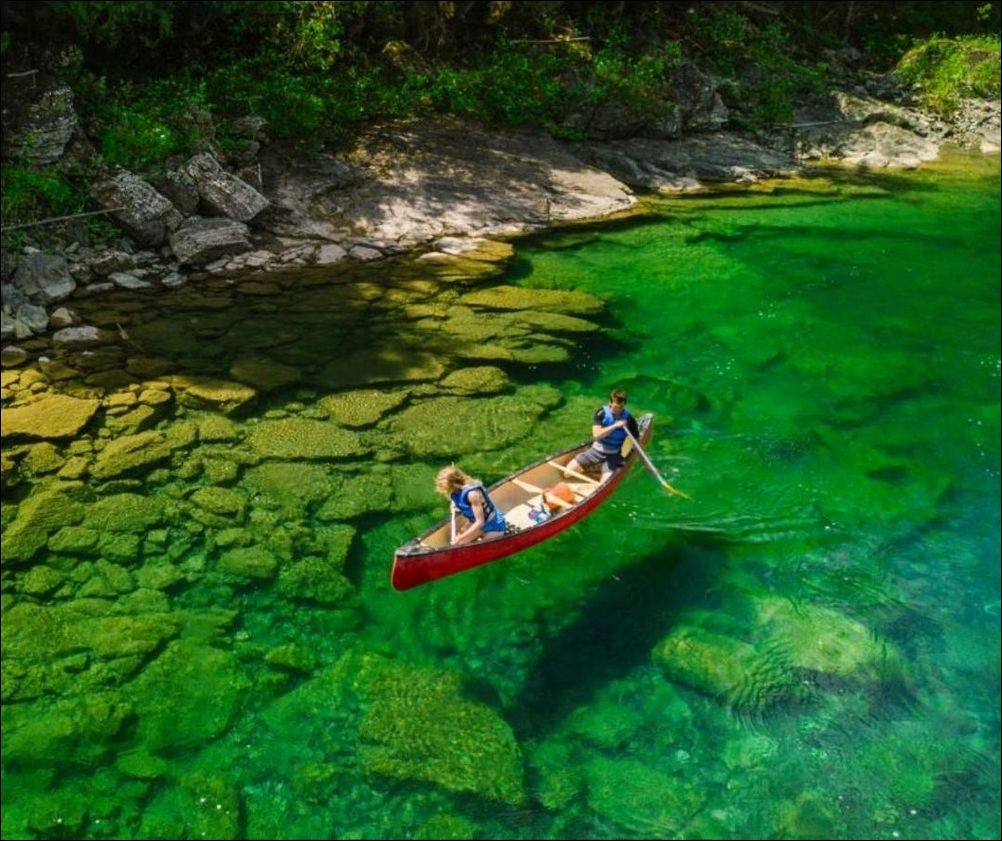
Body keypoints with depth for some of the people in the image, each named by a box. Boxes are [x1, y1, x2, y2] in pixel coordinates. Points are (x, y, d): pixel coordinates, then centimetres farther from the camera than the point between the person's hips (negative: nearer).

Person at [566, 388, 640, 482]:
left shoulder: (628, 418, -10)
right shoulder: (602, 413, -10)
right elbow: (596, 435, -21)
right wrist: (615, 426, -30)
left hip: (613, 454, -1)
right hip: (596, 450, 1)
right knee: (570, 470, -10)